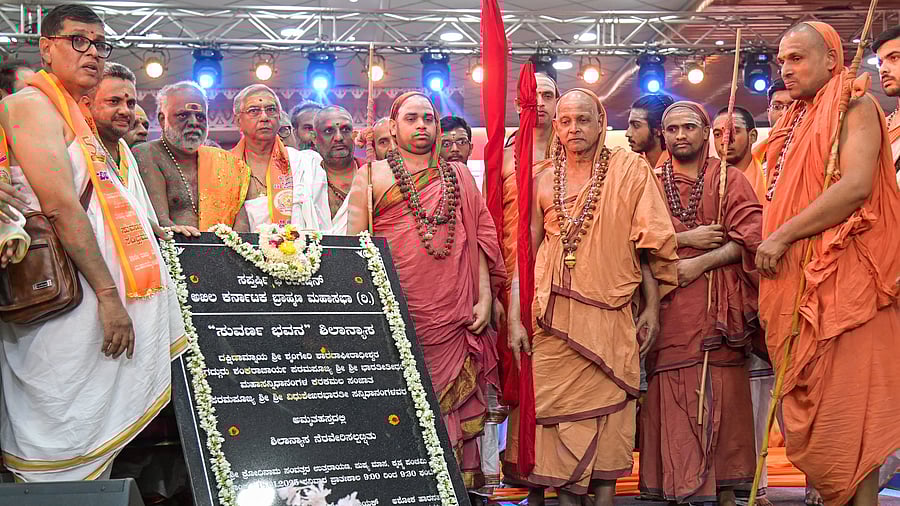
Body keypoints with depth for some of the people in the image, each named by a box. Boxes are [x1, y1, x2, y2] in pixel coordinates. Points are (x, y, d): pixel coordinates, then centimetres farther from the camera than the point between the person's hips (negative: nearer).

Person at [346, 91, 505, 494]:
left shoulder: (459, 177, 17)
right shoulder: (372, 176, 9)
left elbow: (477, 237, 14)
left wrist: (485, 298, 4)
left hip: (454, 318, 2)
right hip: (397, 317, -2)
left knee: (453, 407, 2)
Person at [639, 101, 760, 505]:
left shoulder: (729, 179, 9)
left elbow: (749, 238, -3)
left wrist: (698, 264, -12)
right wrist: (686, 237, -10)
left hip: (718, 304, -1)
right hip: (669, 306, 1)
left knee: (722, 395, -2)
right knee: (671, 397, -3)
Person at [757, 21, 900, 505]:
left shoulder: (855, 106, -4)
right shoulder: (796, 121, 20)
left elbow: (856, 186, -19)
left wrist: (781, 237, -15)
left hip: (840, 280, -8)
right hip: (796, 281, 8)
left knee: (845, 408, -7)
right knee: (806, 405, 8)